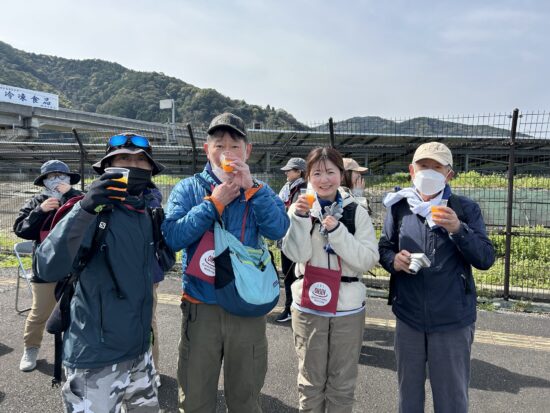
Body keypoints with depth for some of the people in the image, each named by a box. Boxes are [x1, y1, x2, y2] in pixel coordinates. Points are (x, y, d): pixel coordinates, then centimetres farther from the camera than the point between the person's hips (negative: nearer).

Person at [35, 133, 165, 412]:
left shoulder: (151, 216, 2)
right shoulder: (94, 213, -15)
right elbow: (48, 269, -29)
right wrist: (84, 209, -37)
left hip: (139, 351, 6)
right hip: (96, 358, -6)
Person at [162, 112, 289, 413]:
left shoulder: (258, 191, 3)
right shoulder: (188, 189, -1)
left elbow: (278, 230, -14)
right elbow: (172, 238, -16)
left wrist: (250, 187, -19)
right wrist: (215, 202, -16)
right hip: (201, 308, -1)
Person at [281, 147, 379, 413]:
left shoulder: (357, 213, -1)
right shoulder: (299, 208, 0)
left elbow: (368, 261, -10)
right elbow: (297, 255, -12)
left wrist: (336, 229, -18)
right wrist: (301, 217, -22)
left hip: (349, 308, 0)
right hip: (308, 307, 0)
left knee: (343, 384, 13)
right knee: (311, 381, 13)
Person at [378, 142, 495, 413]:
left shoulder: (465, 209, -4)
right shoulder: (399, 206, 1)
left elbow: (486, 259, -8)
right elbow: (384, 247, 9)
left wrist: (458, 230, -24)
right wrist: (393, 259, -13)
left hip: (452, 321, -1)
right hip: (408, 318, 2)